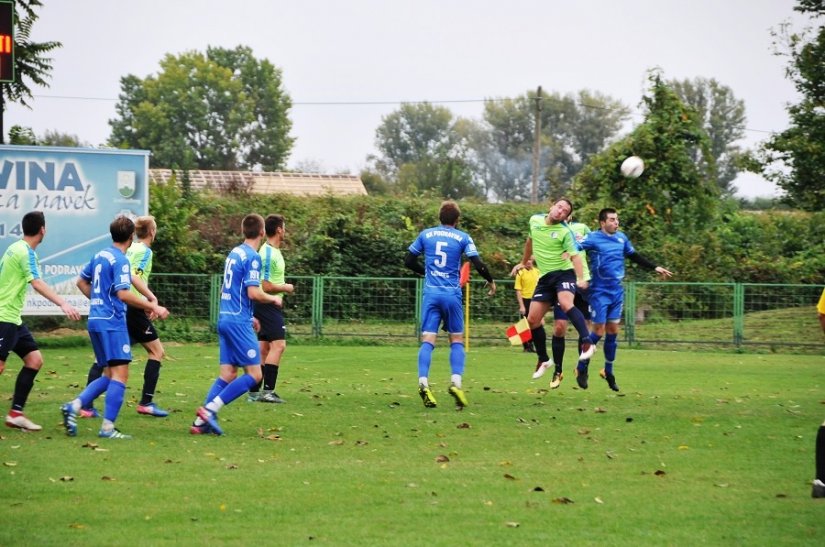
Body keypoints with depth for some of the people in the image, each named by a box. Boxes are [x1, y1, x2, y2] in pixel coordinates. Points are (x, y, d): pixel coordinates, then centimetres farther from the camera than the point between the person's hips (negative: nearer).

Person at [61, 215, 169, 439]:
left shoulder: (100, 255, 13)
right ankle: (107, 427, -12)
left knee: (110, 375, 14)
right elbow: (123, 294, -22)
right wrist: (153, 307, -18)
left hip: (96, 320, 9)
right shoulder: (120, 261, -13)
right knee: (120, 374, -7)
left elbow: (82, 282, 23)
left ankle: (74, 406, 3)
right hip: (112, 322, -9)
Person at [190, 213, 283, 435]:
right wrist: (273, 298, 0)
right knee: (254, 374, -6)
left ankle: (201, 422, 0)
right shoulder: (252, 257, -13)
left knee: (228, 374, 9)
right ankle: (210, 409, -15)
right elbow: (253, 292, -20)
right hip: (239, 322, -9)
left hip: (224, 318, 9)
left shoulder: (234, 253, 14)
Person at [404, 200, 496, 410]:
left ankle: (423, 382, -23)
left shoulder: (426, 234, 7)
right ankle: (456, 381, -7)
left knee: (428, 340, -4)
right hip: (452, 294, -1)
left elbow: (409, 261, 12)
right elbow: (478, 264, -4)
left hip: (431, 293, 1)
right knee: (457, 340, 11)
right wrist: (490, 281, 14)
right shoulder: (463, 238, 1)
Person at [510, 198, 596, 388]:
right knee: (532, 319, 1)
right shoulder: (535, 220, 6)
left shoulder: (565, 232, -10)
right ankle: (543, 359, 19)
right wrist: (523, 263, 34)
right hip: (545, 277, 6)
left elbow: (575, 256, -15)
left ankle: (587, 343, -37)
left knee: (565, 303, -36)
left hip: (563, 273, -6)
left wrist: (581, 278, -31)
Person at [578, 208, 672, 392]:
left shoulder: (621, 237, 8)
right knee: (599, 331, -6)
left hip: (617, 292, 6)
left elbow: (635, 257, 22)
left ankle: (608, 371, 20)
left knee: (613, 330, 8)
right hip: (600, 292, -6)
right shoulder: (593, 239, -11)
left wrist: (655, 268, 22)